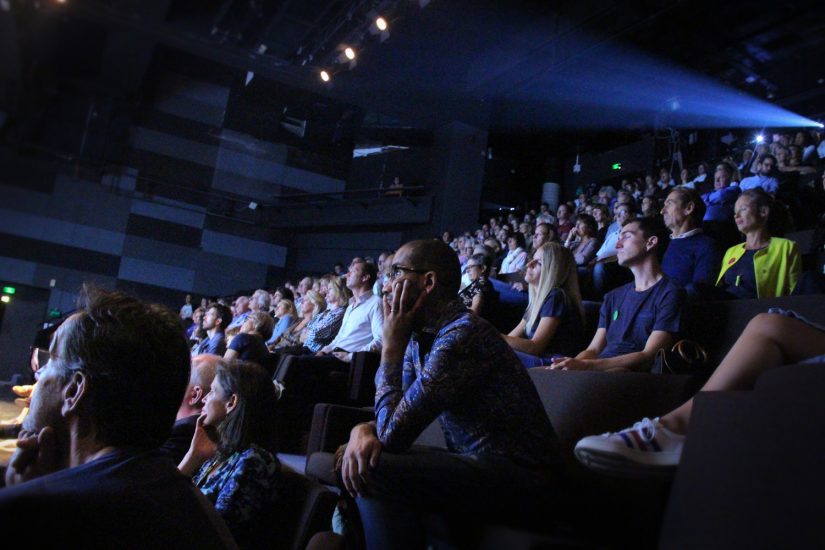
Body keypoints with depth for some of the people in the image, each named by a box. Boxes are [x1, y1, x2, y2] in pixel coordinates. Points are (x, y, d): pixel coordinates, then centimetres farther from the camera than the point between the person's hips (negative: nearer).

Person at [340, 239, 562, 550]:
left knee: (375, 472, -23)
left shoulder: (461, 336, -24)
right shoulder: (419, 336, 6)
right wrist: (362, 430, -15)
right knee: (355, 463, 1)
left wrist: (391, 346, -15)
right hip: (476, 463, 9)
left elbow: (392, 434, -21)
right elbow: (389, 417, 8)